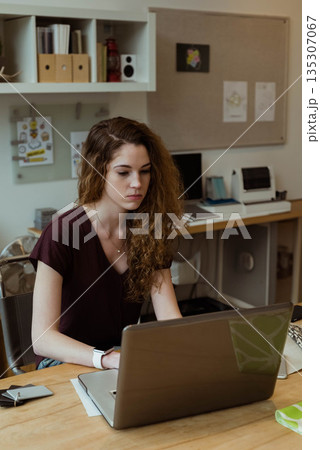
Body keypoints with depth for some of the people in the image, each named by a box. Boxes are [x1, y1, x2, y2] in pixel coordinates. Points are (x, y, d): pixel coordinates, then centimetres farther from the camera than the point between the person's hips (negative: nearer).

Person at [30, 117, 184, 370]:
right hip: (66, 359, -5)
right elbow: (42, 338, -23)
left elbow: (170, 319, -9)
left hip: (125, 351, 5)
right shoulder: (63, 232, -19)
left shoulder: (150, 231, -3)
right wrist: (109, 359, -38)